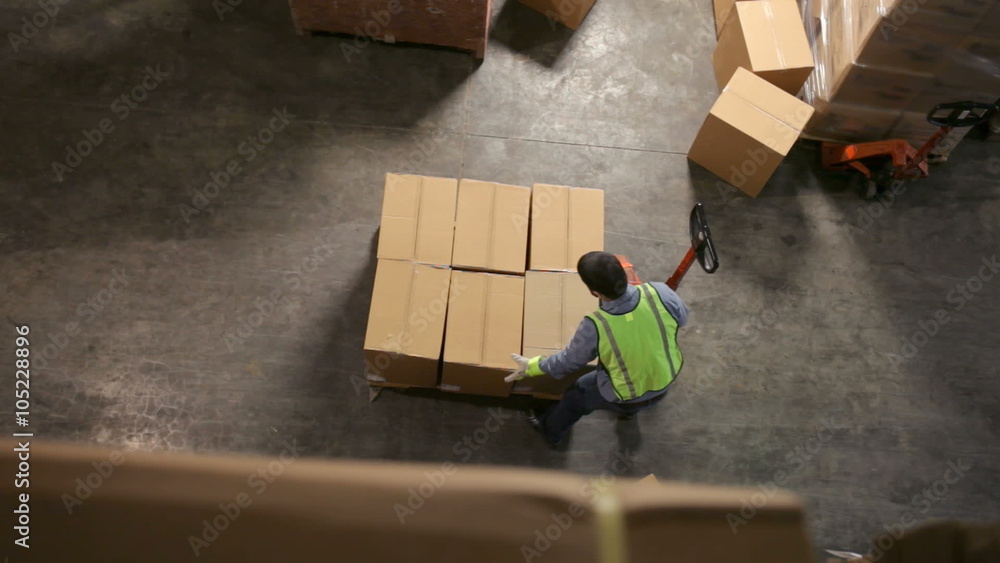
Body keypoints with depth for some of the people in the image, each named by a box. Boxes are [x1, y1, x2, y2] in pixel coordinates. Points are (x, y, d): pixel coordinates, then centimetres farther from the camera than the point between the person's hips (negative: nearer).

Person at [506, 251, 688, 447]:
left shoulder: (595, 327, -36)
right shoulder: (659, 293, -30)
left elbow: (569, 360, -17)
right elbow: (681, 317, -6)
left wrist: (532, 367, -1)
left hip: (625, 395, -3)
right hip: (665, 381, 3)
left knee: (577, 395, 26)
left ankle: (550, 431, 52)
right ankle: (629, 409, 69)